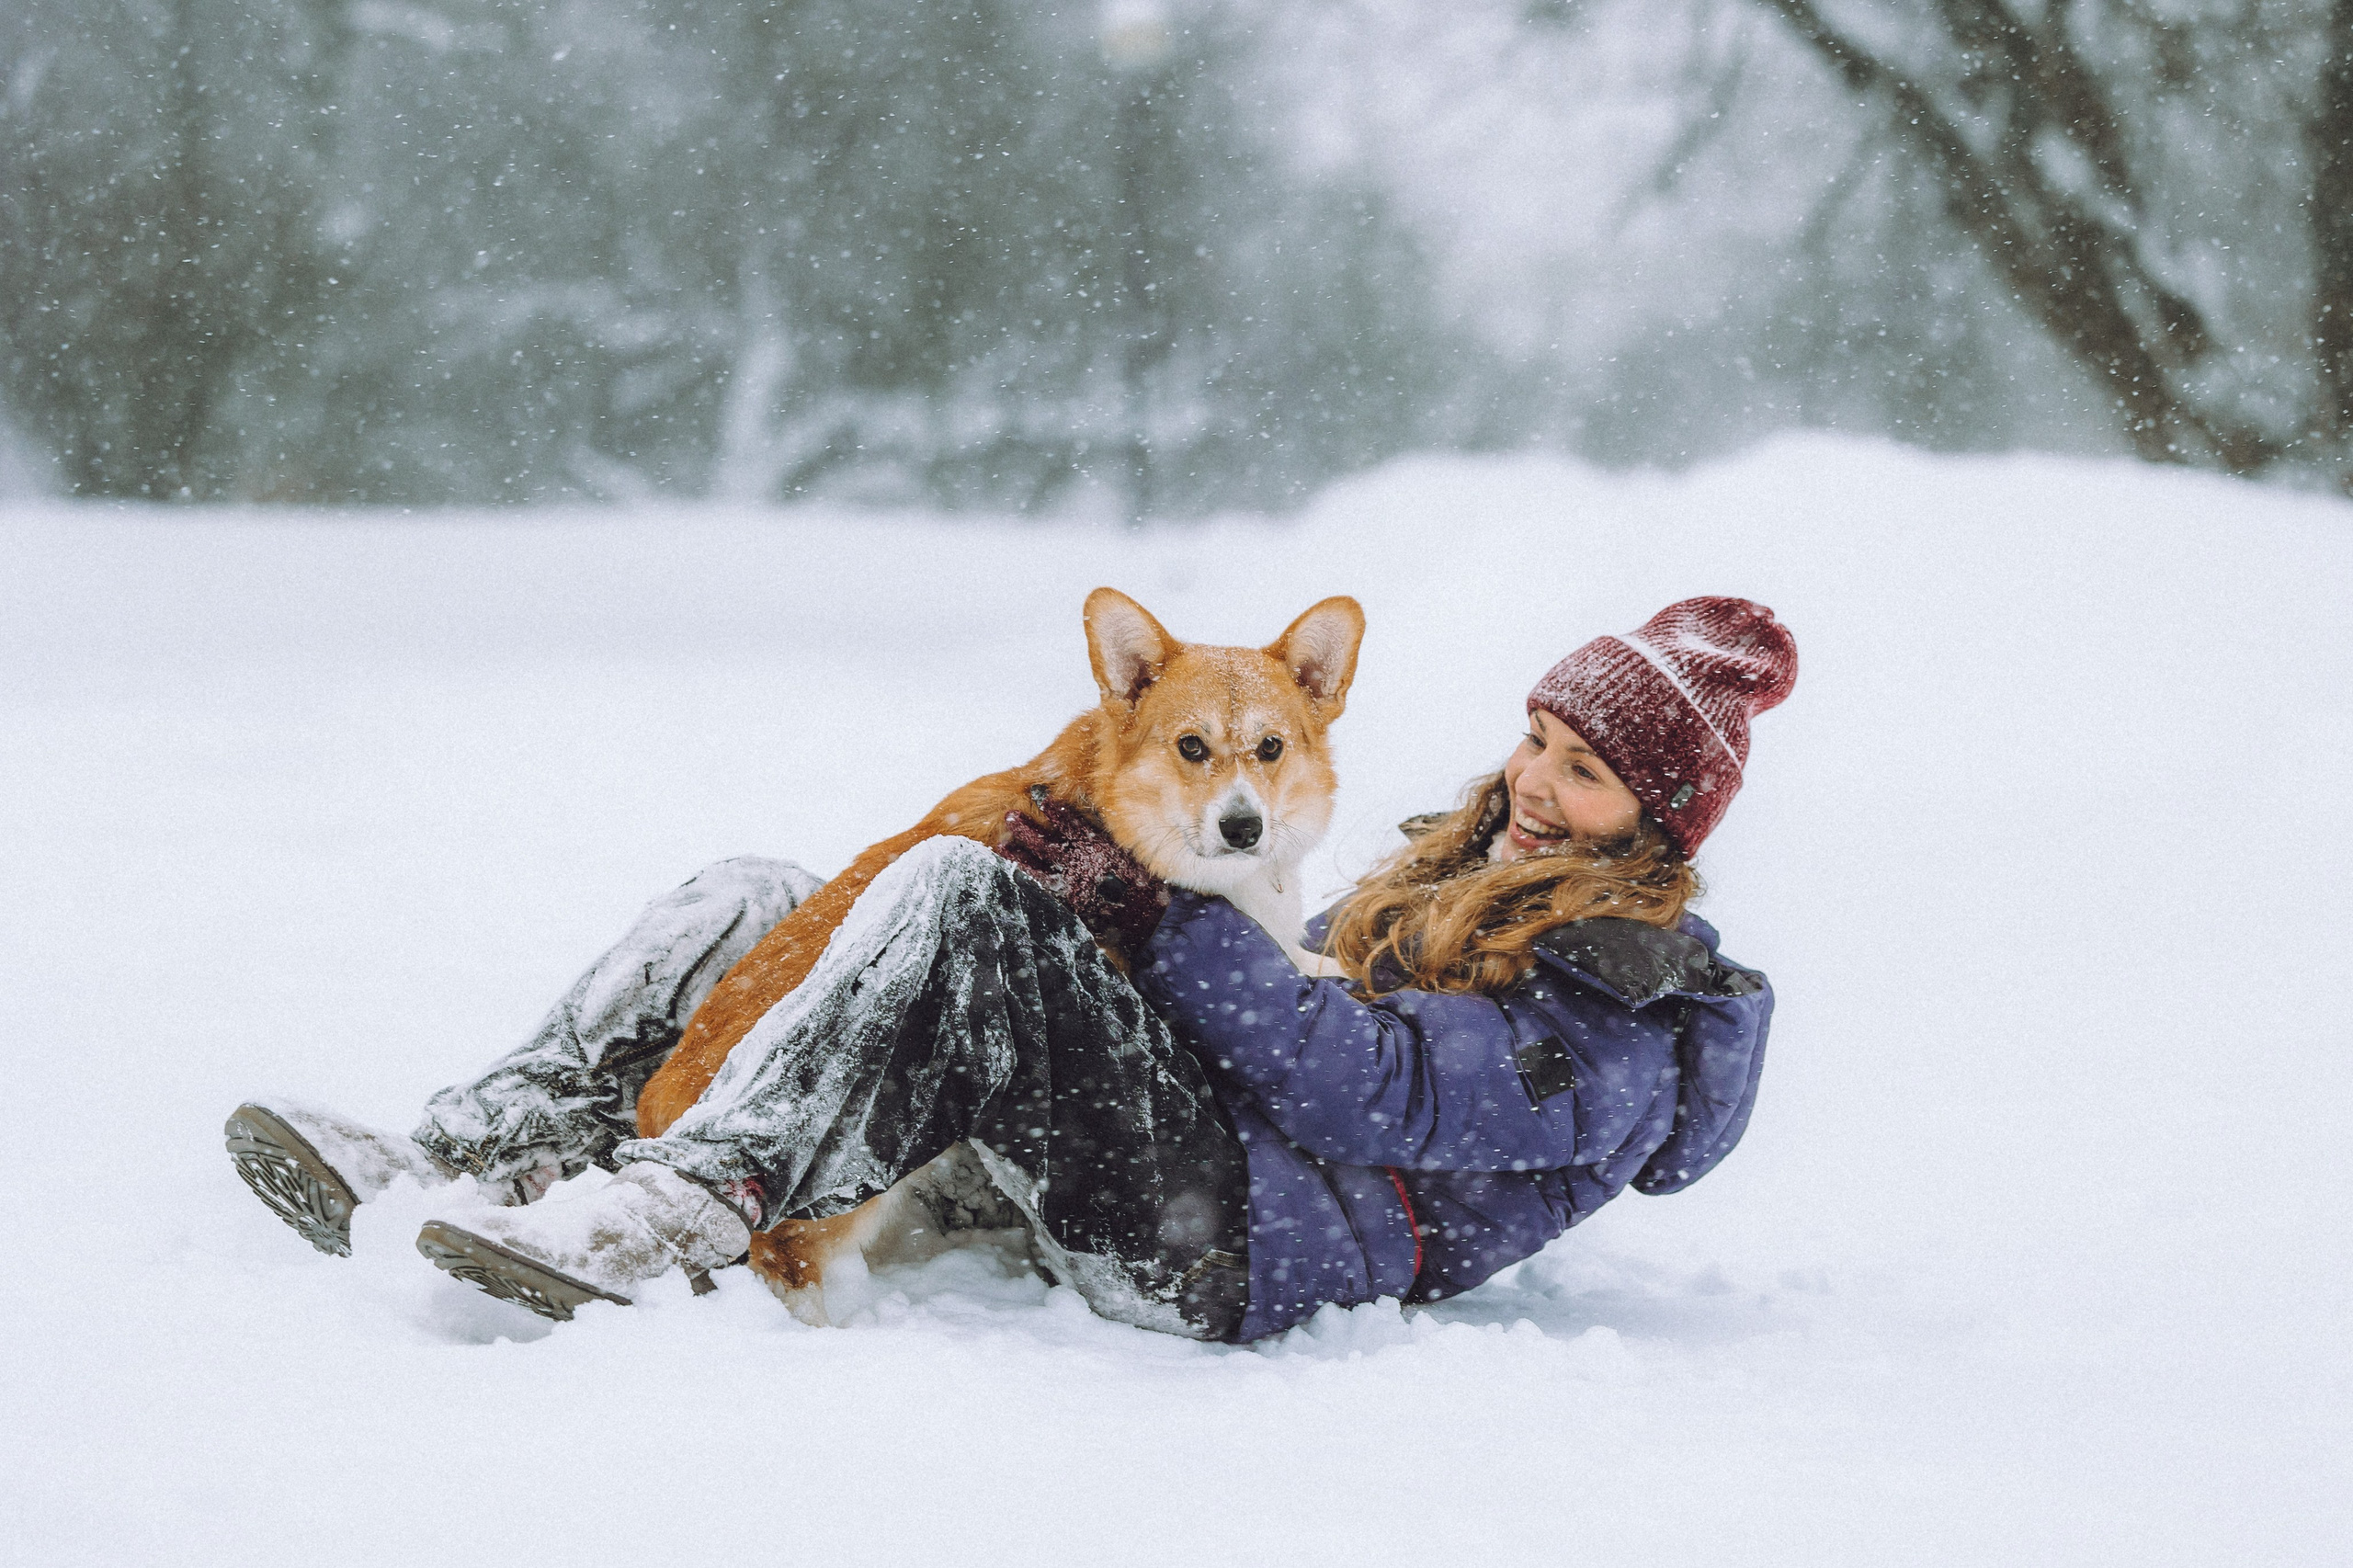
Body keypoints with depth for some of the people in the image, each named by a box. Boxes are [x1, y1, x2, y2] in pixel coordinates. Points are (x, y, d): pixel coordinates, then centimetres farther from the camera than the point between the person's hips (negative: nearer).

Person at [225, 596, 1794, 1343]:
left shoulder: (1622, 1015, -3)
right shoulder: (1461, 879, 28)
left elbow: (1366, 1090, -16)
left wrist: (1162, 913, -15)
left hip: (1224, 1245, -9)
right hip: (1114, 1190, 10)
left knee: (956, 889, -29)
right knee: (753, 900, 4)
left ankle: (691, 1211, -35)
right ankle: (485, 1155, -12)